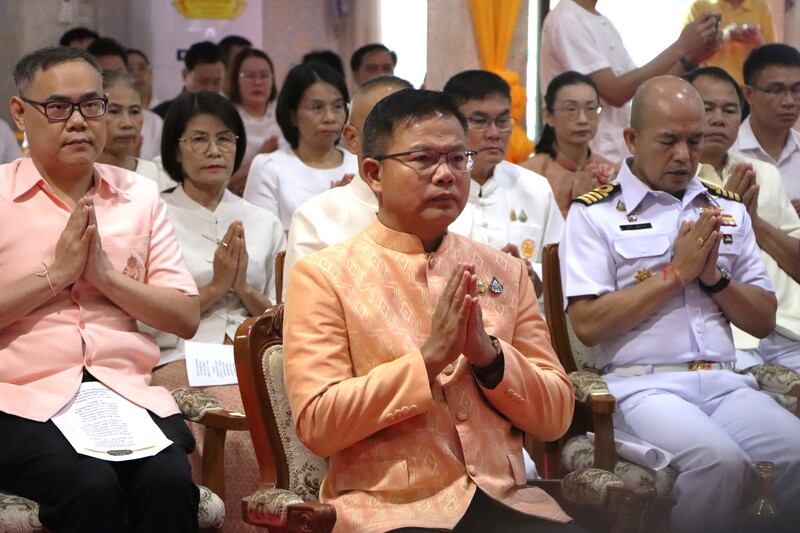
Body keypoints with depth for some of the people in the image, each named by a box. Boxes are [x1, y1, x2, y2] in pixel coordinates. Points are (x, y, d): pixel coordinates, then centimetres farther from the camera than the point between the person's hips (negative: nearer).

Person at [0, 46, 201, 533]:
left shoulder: (139, 196, 16)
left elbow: (187, 317, 10)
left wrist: (107, 276, -4)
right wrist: (56, 274, -7)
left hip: (129, 391, 3)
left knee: (171, 482, -29)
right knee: (92, 488, -32)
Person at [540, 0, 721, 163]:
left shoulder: (603, 23, 14)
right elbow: (615, 93, -20)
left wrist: (691, 58, -3)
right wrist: (680, 47, -16)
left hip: (621, 154, 8)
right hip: (587, 157, -8)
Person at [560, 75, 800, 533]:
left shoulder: (729, 211, 19)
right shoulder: (595, 214, 4)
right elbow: (588, 325, -6)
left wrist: (714, 277, -1)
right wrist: (676, 273, -7)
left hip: (725, 383, 5)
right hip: (643, 385, -4)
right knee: (720, 459, -34)